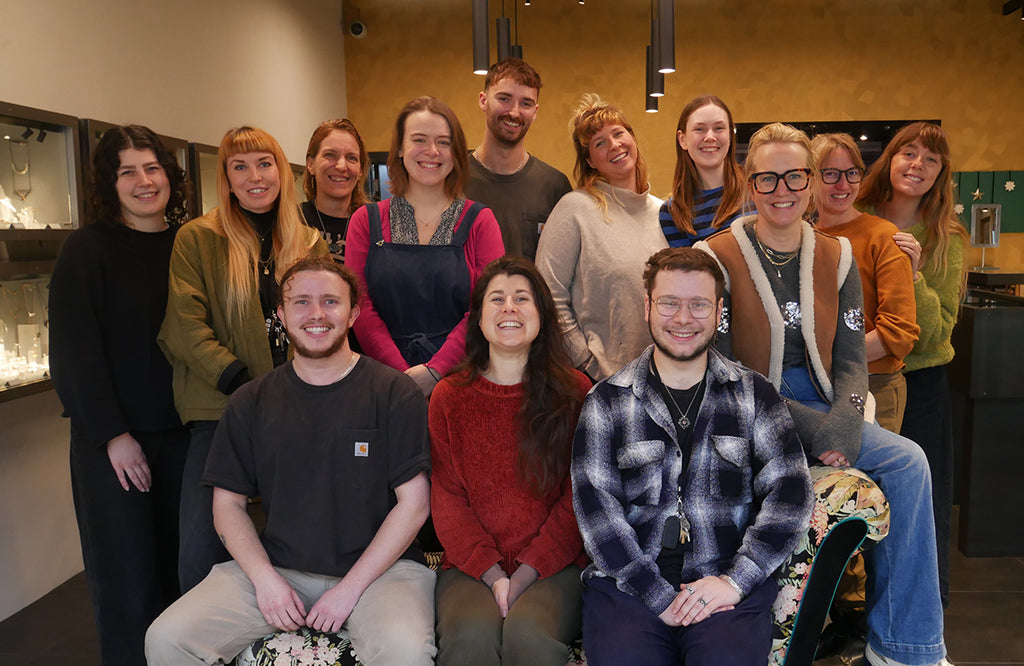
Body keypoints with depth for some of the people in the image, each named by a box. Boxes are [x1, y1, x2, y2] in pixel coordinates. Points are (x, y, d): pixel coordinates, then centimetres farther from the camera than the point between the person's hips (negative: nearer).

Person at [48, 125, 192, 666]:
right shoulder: (87, 249, -4)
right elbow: (72, 351, -7)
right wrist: (113, 435, -11)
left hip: (183, 433, 4)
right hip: (111, 440, -3)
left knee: (185, 566, 9)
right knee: (128, 577, 4)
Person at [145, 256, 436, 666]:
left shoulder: (393, 393, -3)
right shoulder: (251, 402, 8)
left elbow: (413, 502, -6)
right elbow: (228, 501, 10)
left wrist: (351, 587, -11)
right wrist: (264, 578, -6)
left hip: (376, 566, -3)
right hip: (275, 567, 3)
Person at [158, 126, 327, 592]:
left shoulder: (311, 243, 12)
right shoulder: (196, 239, 3)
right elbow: (184, 327, -5)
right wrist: (244, 386, -16)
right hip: (221, 413, -2)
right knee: (200, 549, -4)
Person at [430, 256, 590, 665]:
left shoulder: (574, 392, 4)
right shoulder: (448, 397, 7)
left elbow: (578, 497, 1)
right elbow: (447, 500, 3)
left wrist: (525, 573, -9)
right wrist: (492, 574, -10)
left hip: (552, 565, 0)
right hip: (471, 566, 1)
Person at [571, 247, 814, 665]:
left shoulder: (754, 395, 10)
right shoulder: (607, 402, 6)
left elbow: (789, 493, 2)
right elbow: (596, 508, -2)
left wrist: (736, 580, -9)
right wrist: (659, 597, -11)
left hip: (730, 586, 1)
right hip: (628, 584, 0)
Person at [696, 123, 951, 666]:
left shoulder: (836, 257, 10)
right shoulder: (716, 258, -6)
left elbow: (851, 359, 8)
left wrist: (846, 417, -14)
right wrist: (812, 427, -19)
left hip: (820, 404, 5)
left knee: (907, 460, -16)